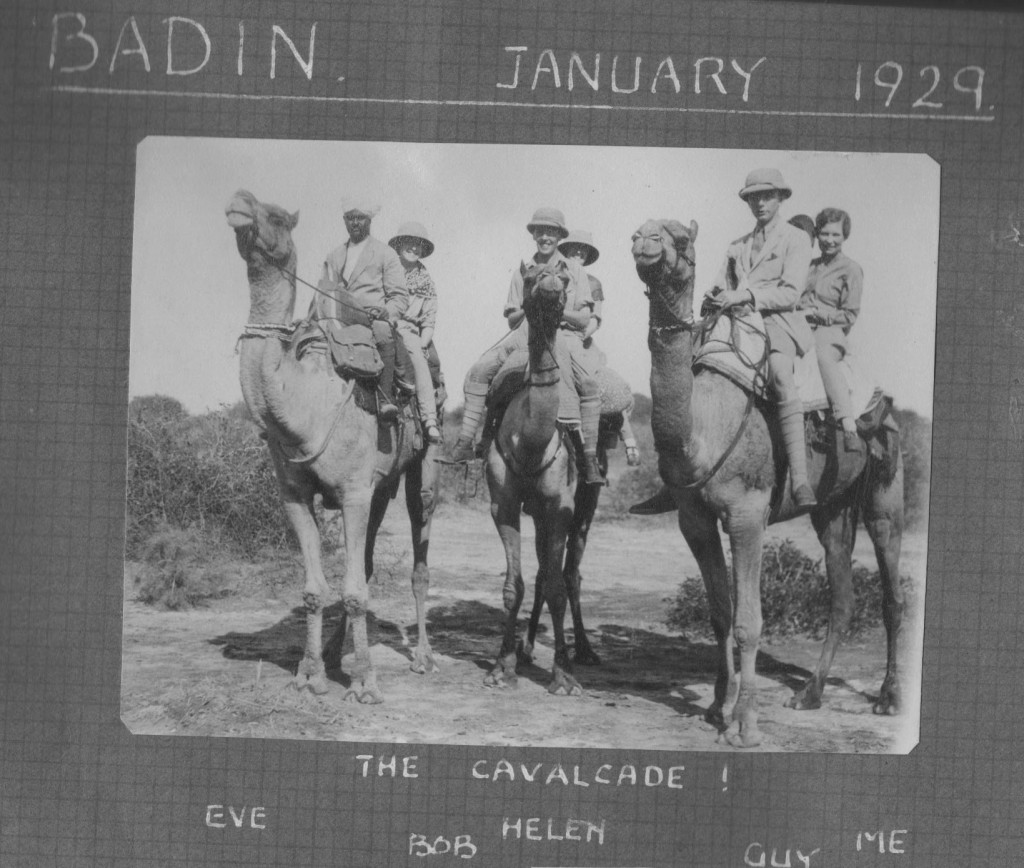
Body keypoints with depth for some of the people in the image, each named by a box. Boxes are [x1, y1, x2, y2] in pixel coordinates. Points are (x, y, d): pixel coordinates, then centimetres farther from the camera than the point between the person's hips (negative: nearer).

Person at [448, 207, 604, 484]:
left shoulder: (574, 270, 11)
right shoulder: (522, 271, 19)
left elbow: (583, 319, 4)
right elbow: (511, 320, 18)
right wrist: (526, 310, -4)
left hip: (564, 335, -3)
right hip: (525, 334, 3)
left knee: (589, 387, -31)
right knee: (478, 372, -18)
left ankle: (590, 458, -25)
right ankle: (465, 442, -15)